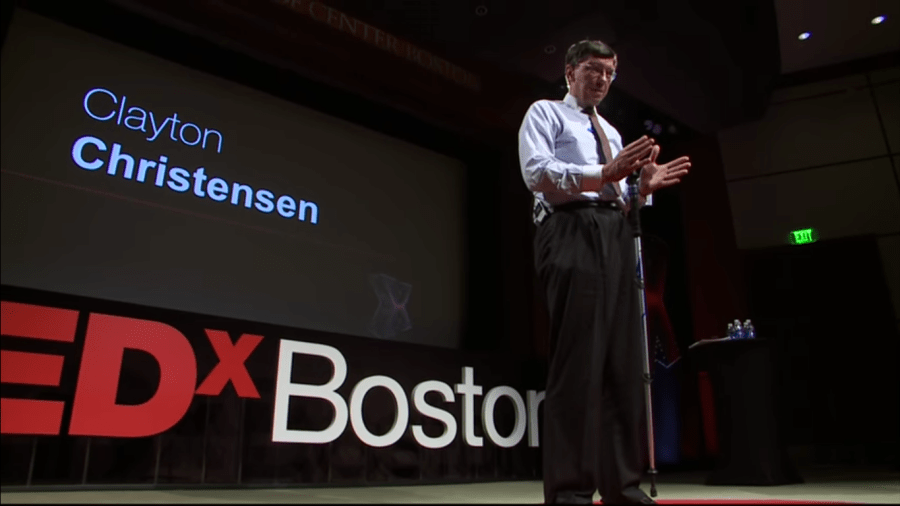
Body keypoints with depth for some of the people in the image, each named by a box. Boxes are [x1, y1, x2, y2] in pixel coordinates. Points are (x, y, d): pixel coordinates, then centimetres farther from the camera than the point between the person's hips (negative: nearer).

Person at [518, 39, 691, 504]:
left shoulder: (612, 133, 31)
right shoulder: (545, 113, 11)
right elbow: (536, 172, -8)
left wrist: (645, 186, 5)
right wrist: (603, 175, -17)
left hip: (616, 235, 7)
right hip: (570, 230, -7)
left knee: (624, 360, 2)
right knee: (578, 358, -15)